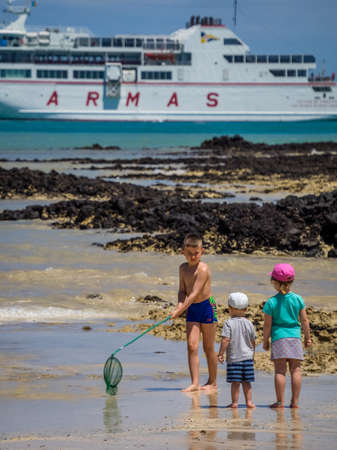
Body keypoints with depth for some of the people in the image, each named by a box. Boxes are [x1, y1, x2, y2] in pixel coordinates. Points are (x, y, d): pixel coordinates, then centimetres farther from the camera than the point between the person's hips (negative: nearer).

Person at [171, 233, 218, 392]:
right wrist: (180, 304, -11)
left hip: (207, 307, -6)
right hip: (192, 309, 6)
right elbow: (182, 291, 9)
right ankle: (195, 383, -9)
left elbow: (194, 294, -24)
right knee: (192, 346, -6)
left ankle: (212, 381, 17)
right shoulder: (183, 268, 4)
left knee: (208, 347, 4)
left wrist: (179, 311, -26)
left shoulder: (203, 269, -19)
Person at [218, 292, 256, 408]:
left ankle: (235, 402, 1)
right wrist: (252, 354, 24)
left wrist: (220, 354, -7)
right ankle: (249, 401, 8)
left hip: (233, 358, -4)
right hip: (247, 357, 4)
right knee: (246, 382, 10)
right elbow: (253, 342, 10)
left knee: (235, 382, 0)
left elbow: (225, 340, -15)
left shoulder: (229, 323, -9)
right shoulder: (249, 324, 4)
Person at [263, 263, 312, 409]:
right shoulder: (298, 299, 1)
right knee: (296, 370, 5)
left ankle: (280, 401, -3)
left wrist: (265, 341, 8)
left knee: (280, 370, -1)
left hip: (278, 337, -2)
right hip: (295, 337, 2)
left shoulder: (271, 302, -6)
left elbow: (267, 324, -4)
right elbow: (304, 321, 5)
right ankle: (295, 401, 4)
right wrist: (307, 337, 16)